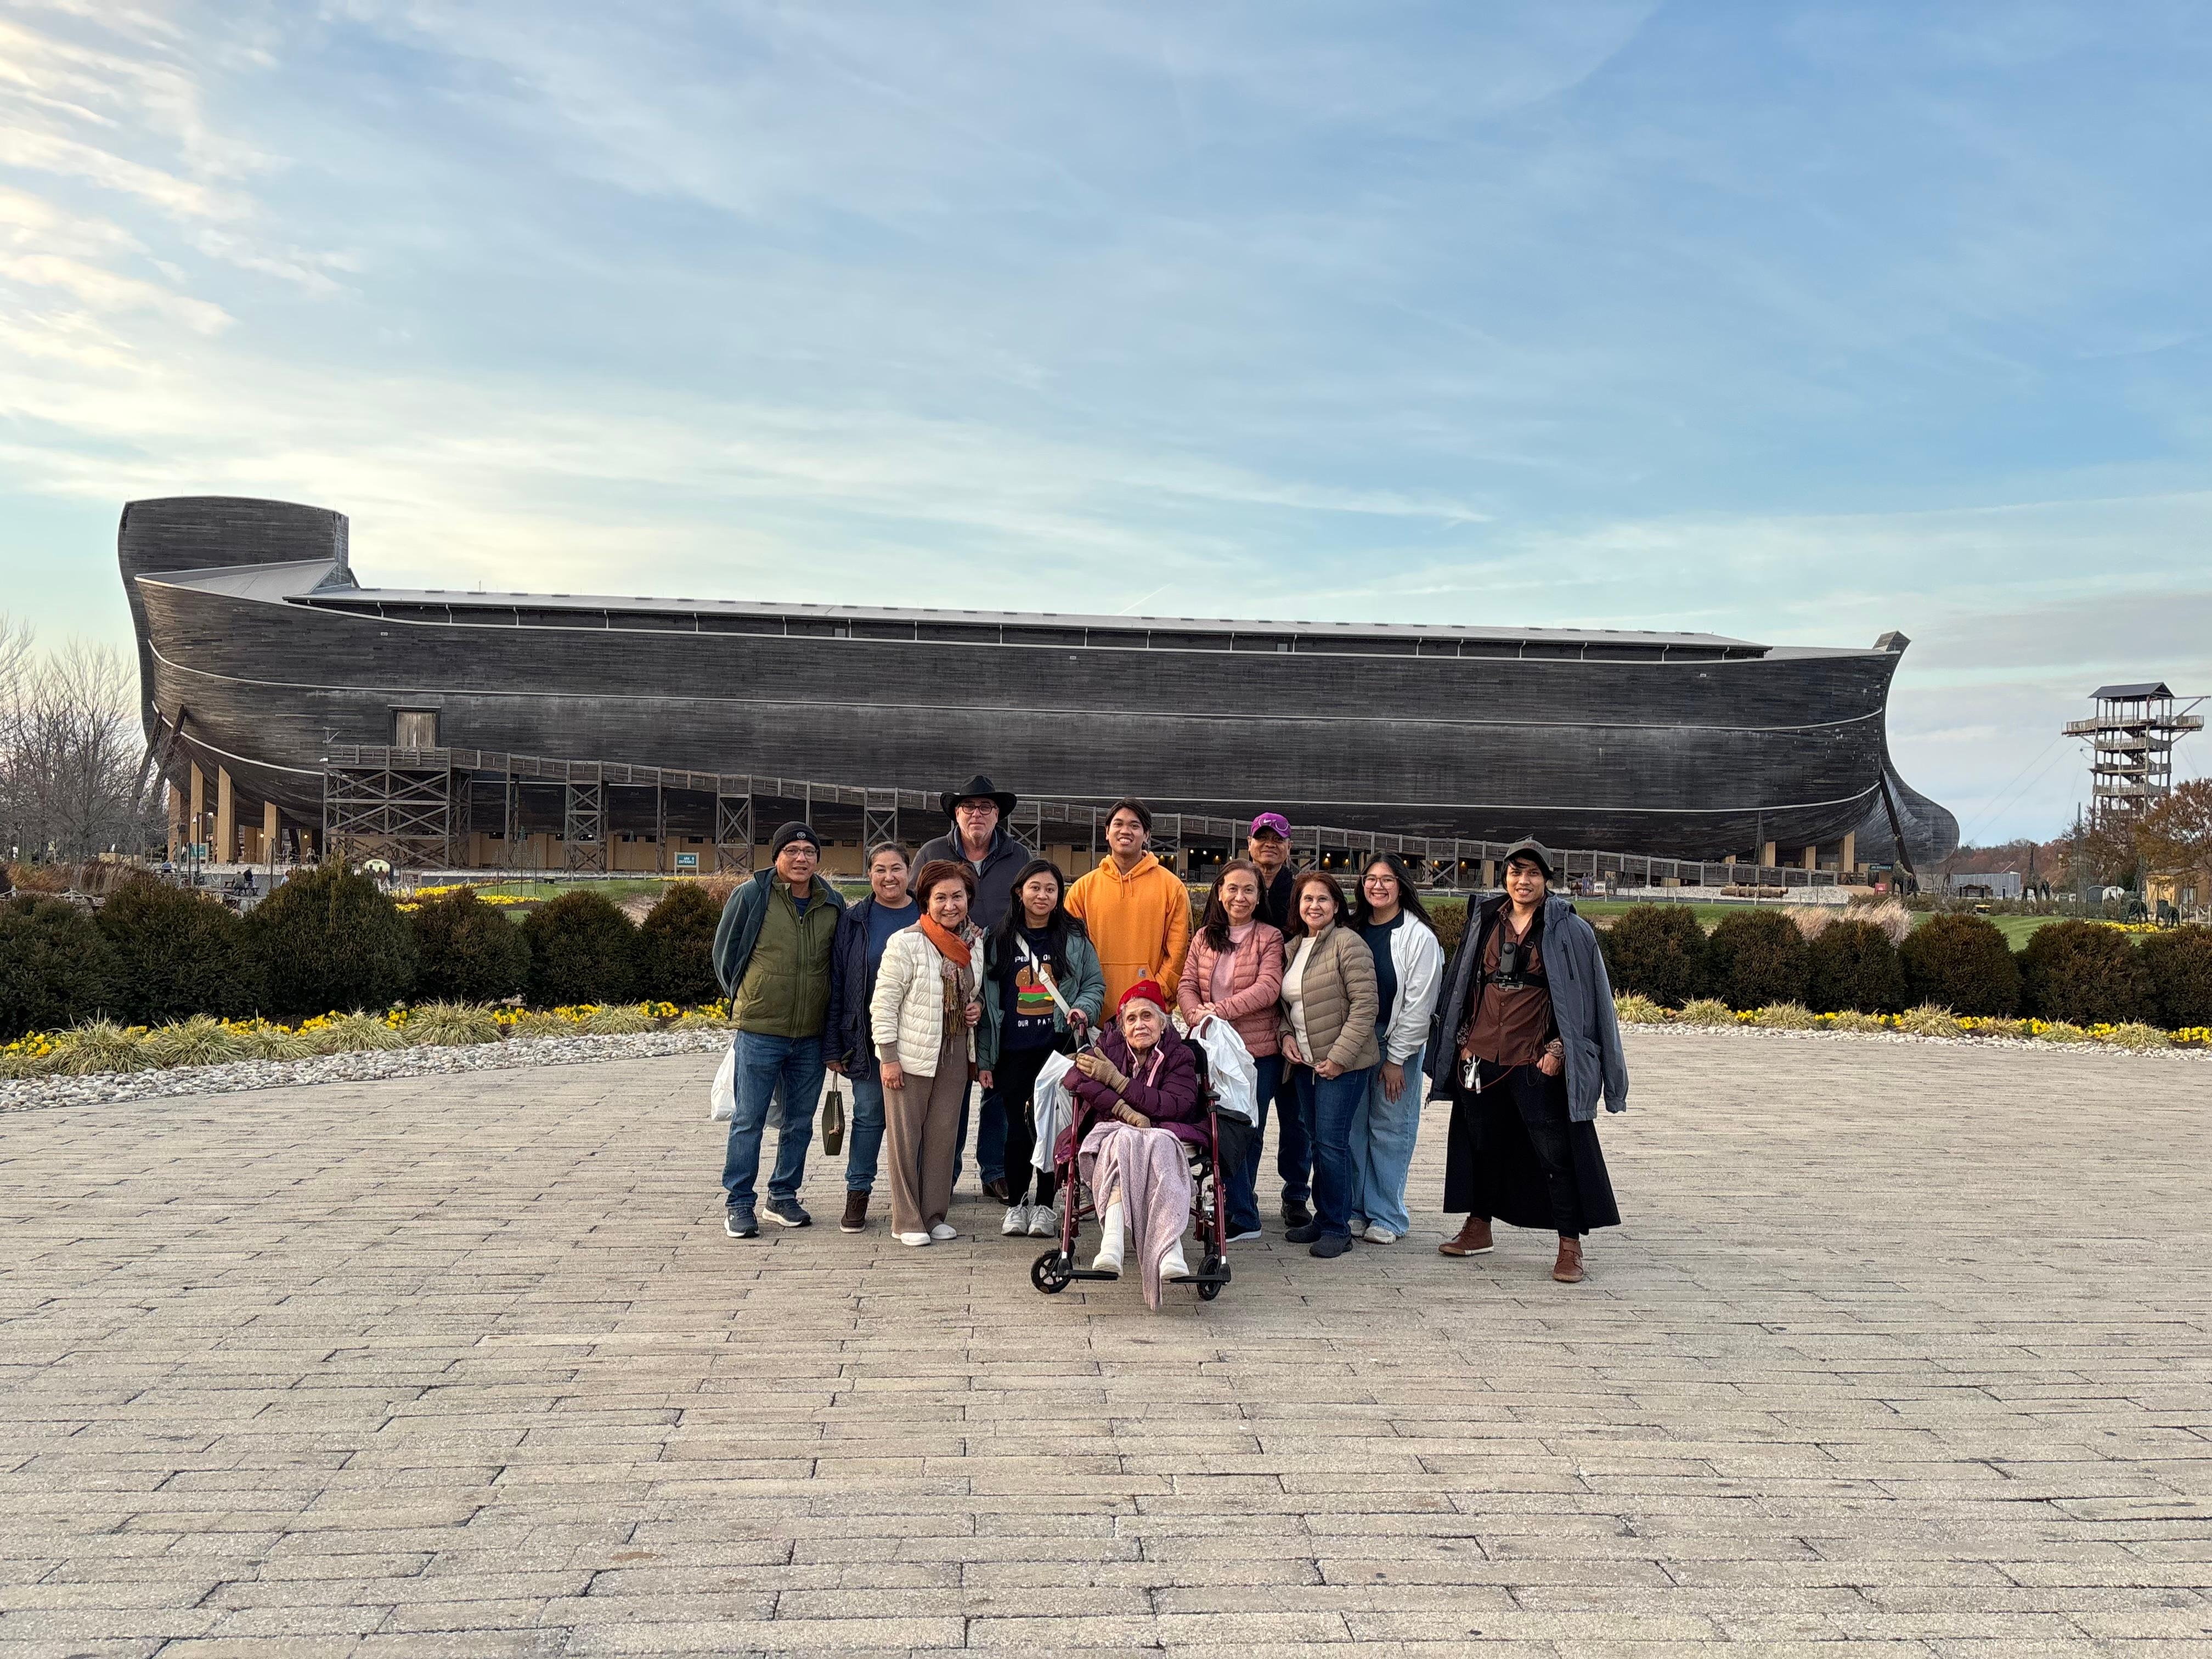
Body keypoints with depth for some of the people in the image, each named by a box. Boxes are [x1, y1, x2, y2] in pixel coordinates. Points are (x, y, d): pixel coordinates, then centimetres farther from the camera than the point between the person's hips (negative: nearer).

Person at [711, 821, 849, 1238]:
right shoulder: (750, 895, -7)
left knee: (800, 1122, 12)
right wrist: (746, 1000, 9)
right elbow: (725, 954, 4)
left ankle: (783, 1196, 25)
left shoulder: (833, 903, 5)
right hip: (759, 1031, -4)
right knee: (749, 1120, 1)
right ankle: (738, 1203, 11)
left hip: (811, 1035, 4)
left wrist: (821, 1007, 13)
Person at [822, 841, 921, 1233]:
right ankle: (857, 1194, 17)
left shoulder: (928, 918, 2)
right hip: (868, 1039, 0)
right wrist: (834, 1046, -1)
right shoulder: (854, 920, 2)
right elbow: (837, 984, 2)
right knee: (869, 1114, 6)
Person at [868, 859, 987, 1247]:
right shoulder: (905, 943, -14)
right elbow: (883, 1004, -11)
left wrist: (978, 1007, 1)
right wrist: (888, 1057, -13)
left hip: (956, 1052, 5)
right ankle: (907, 1221, 13)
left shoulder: (976, 942, 5)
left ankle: (934, 1215, 21)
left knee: (944, 1134, 10)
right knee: (906, 1135, 2)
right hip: (911, 1054, -5)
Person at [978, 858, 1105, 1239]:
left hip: (1059, 1049, 0)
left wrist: (1083, 1009, -12)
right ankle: (1016, 1205, 18)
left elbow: (1095, 984, 11)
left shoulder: (1074, 939, 5)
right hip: (1014, 1053, 0)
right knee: (1018, 1127, 3)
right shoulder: (1000, 940, 6)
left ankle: (1045, 1206, 15)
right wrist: (984, 1058, 4)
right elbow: (987, 1001, 7)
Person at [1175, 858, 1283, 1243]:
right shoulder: (1204, 937, 10)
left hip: (1257, 1052, -4)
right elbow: (1187, 985, 3)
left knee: (1244, 1134, 1)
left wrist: (1219, 1010, -24)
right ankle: (1242, 1217, 19)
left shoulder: (1269, 937, -3)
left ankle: (1239, 1217, 13)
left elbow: (1268, 988, -15)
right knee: (1223, 1132, 7)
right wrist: (1195, 1014, -19)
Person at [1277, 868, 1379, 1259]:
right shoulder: (1292, 947, 12)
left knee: (1332, 1142, -6)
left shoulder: (1348, 944, -12)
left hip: (1343, 1064, -7)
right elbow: (1285, 1002, 21)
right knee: (1317, 1140, 13)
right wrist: (1286, 1034, 1)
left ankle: (1337, 1228, 4)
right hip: (1305, 1062, 7)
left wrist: (1339, 1057, -18)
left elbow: (1365, 1005, -17)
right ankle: (1322, 1218, 23)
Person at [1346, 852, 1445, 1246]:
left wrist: (1396, 1058, -10)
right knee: (1353, 1126, 6)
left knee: (1390, 1128, 0)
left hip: (1397, 1042, -4)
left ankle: (1387, 1217, 10)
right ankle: (1356, 1210, 17)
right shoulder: (1352, 929, 7)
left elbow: (1419, 1002, -9)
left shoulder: (1419, 936, -7)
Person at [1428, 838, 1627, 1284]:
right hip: (1482, 1055, 5)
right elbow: (1464, 985, 14)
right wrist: (1462, 1039, 8)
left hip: (1536, 1061, -4)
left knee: (1554, 1151, -2)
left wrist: (1559, 1049, -11)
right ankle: (1479, 1229, 31)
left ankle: (1570, 1246, 8)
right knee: (1481, 1143, 15)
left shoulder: (1569, 930, -5)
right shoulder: (1485, 922, 7)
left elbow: (1585, 996, -5)